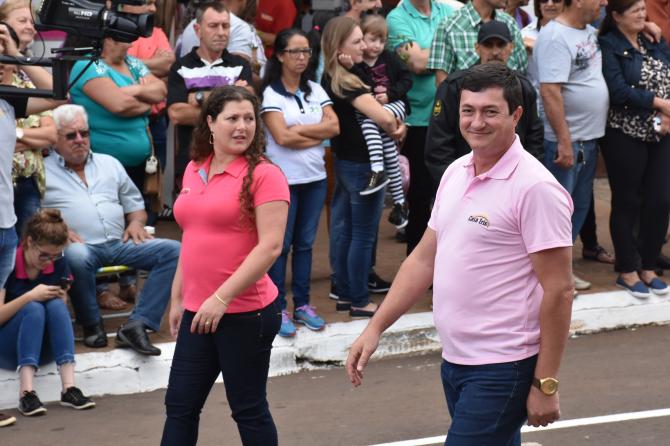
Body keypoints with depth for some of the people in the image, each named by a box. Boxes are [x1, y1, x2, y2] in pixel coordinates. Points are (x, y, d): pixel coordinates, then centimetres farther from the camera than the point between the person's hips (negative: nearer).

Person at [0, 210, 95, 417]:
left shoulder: (58, 264, -3)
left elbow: (61, 312, 5)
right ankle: (26, 392, -45)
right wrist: (29, 296, -30)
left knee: (56, 305, -26)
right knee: (34, 308, -32)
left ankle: (69, 388, -37)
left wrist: (62, 298, -17)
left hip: (43, 349, 4)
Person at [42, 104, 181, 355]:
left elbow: (134, 204, 28)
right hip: (82, 246, -5)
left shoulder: (109, 164, 25)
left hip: (120, 244, 5)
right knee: (76, 256, -42)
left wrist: (136, 222, 6)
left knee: (172, 250, -19)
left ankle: (137, 325, -29)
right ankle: (91, 325, -17)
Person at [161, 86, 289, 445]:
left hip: (246, 312, -7)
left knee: (248, 409, 4)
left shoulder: (263, 174, -10)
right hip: (198, 311, 7)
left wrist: (222, 298, -21)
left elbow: (270, 246, -18)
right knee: (180, 405, 10)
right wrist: (178, 298, 19)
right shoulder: (194, 170, 11)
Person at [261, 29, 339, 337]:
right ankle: (278, 309, 6)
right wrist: (317, 135, -6)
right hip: (284, 179, -5)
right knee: (281, 244, 0)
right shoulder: (271, 93, -5)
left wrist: (299, 129, -10)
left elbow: (334, 127, -2)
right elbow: (282, 137, -16)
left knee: (305, 243, 10)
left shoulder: (315, 90, 10)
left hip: (315, 177, 5)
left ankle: (302, 305, 17)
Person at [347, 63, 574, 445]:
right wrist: (375, 328, 11)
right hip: (455, 359, 8)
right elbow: (424, 259, 16)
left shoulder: (534, 188, -15)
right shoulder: (456, 173, 9)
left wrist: (546, 384, -17)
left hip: (503, 368, -8)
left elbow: (559, 290, -16)